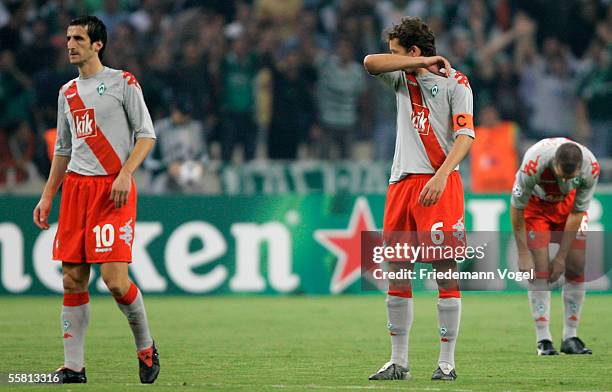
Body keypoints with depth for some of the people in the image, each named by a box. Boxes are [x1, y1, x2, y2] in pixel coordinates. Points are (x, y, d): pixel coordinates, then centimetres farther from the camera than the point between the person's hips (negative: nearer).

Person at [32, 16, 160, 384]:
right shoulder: (67, 93, 17)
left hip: (113, 188, -6)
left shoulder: (122, 82, 0)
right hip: (75, 187, 6)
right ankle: (74, 367, 3)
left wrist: (125, 174, -17)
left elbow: (147, 134, -4)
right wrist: (47, 196, 17)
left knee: (114, 278, -16)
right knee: (73, 281, 1)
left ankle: (146, 346, 6)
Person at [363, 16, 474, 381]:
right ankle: (399, 362, 11)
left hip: (440, 183, -6)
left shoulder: (455, 82, -1)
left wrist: (441, 176, -23)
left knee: (445, 268, -8)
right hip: (402, 181, 6)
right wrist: (421, 63, -8)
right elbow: (370, 62, -3)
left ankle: (447, 362, -5)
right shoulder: (403, 78, 16)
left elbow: (465, 136, -10)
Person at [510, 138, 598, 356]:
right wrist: (523, 253, -21)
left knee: (577, 268, -5)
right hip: (535, 204, -3)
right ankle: (543, 340, -9)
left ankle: (570, 338, 3)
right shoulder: (533, 164, -40)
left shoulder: (591, 168, -32)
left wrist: (561, 256, -15)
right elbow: (516, 208, -25)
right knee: (540, 270, -13)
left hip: (568, 204, 3)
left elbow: (577, 213, -18)